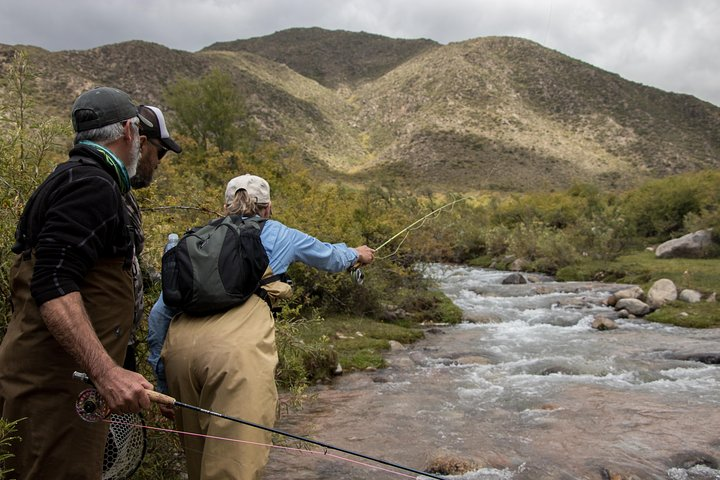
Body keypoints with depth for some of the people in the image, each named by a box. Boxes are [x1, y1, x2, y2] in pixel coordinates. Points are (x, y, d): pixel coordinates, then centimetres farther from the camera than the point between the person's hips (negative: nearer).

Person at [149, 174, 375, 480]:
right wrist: (357, 254, 59)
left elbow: (159, 313, 23)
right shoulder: (277, 235, 20)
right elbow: (329, 257, 38)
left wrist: (163, 377, 30)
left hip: (180, 344, 5)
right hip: (235, 349, -4)